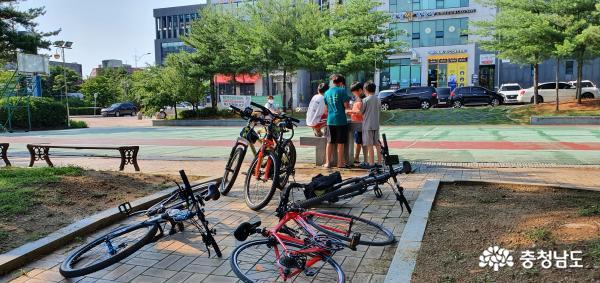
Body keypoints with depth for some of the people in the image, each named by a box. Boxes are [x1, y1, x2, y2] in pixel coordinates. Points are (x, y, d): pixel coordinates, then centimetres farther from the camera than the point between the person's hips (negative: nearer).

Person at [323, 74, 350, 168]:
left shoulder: (327, 92, 11)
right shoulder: (342, 91, -6)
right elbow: (346, 105, -11)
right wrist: (348, 103, 10)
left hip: (330, 120, 5)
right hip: (341, 120, -4)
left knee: (329, 142, 8)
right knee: (340, 142, 3)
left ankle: (328, 162, 9)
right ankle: (340, 163, 8)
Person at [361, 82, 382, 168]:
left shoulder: (365, 100, -12)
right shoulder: (378, 100, 8)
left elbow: (361, 112, -7)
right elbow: (379, 110, 15)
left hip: (368, 125, -6)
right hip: (376, 125, 6)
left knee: (369, 145, -3)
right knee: (377, 144, 12)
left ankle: (371, 163, -1)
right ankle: (379, 162, 15)